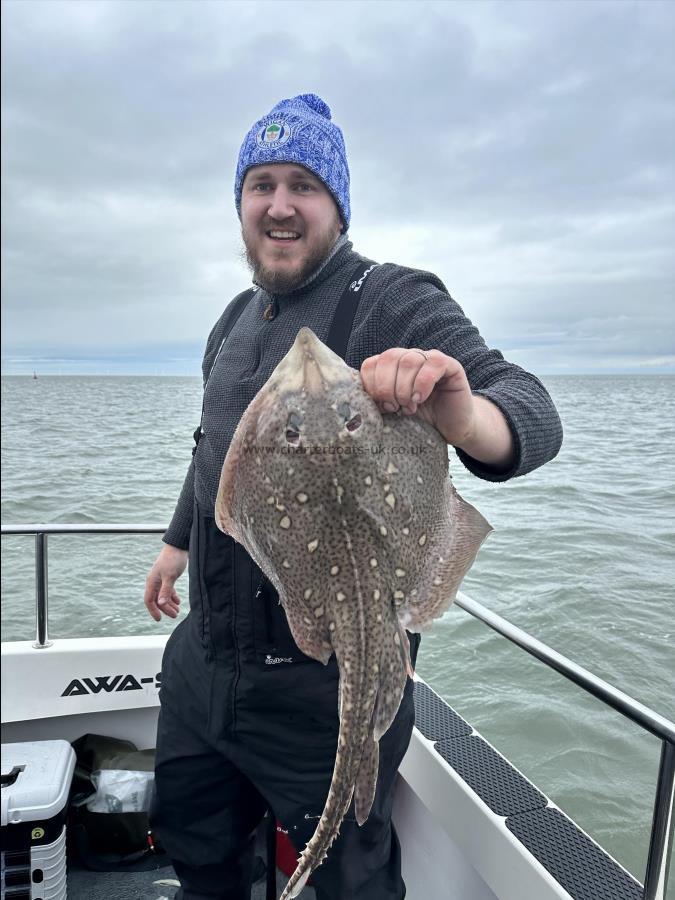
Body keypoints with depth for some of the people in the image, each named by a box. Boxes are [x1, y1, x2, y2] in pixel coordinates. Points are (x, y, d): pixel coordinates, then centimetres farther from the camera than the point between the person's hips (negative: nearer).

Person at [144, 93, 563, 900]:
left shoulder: (396, 303, -13)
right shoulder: (235, 320, 10)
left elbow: (532, 416, -27)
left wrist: (462, 417, -48)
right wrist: (177, 542, 28)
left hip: (329, 681, -6)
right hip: (203, 657, 7)